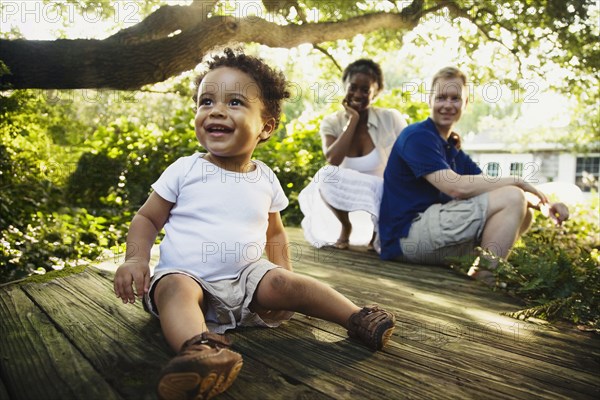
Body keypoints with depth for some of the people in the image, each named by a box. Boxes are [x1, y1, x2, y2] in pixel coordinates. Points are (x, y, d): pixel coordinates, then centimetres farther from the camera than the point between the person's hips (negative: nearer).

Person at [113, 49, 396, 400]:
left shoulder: (266, 179, 5)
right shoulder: (185, 170, -3)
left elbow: (275, 232, 18)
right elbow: (147, 218, 3)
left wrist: (283, 272, 3)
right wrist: (136, 259, -15)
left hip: (246, 279, 3)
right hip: (186, 276, -2)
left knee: (285, 282, -20)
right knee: (176, 288, -33)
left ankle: (356, 318, -10)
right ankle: (199, 347, -56)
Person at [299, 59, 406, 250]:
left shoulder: (391, 119, -6)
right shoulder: (331, 123, -3)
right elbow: (332, 161, -21)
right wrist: (353, 120, -17)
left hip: (384, 200, 0)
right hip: (346, 202, 1)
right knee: (326, 175, -31)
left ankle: (377, 229, 4)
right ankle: (345, 227, -5)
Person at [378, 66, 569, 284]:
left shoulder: (453, 149, 19)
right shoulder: (417, 136, -9)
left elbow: (488, 186, 12)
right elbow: (457, 187, -21)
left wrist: (542, 203, -3)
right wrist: (516, 181, -10)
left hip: (431, 231, 9)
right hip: (407, 235, -9)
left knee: (522, 213, 5)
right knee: (512, 198, -13)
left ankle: (474, 272, -5)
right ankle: (485, 280, -10)